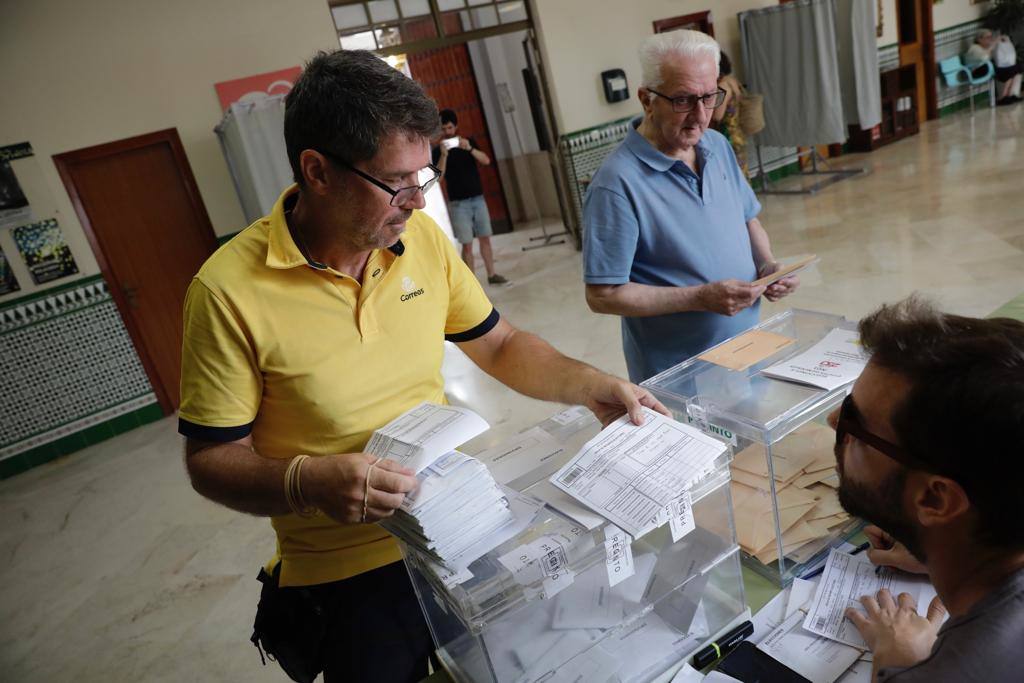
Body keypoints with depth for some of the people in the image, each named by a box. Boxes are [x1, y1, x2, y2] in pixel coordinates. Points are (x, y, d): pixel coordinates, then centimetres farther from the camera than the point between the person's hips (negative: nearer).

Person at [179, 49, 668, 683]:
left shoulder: (422, 237, -6)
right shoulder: (230, 291, -19)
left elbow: (499, 345, 5)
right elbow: (212, 457, -12)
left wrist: (593, 387, -7)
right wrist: (306, 482, -30)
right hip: (348, 581, -4)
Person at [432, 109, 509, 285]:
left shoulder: (469, 142, 8)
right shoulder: (437, 151, -1)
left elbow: (486, 161, -7)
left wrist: (469, 148, -22)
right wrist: (444, 155, -26)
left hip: (478, 198, 3)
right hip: (458, 203, -3)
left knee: (485, 238, 8)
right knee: (467, 244, -4)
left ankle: (492, 275, 18)